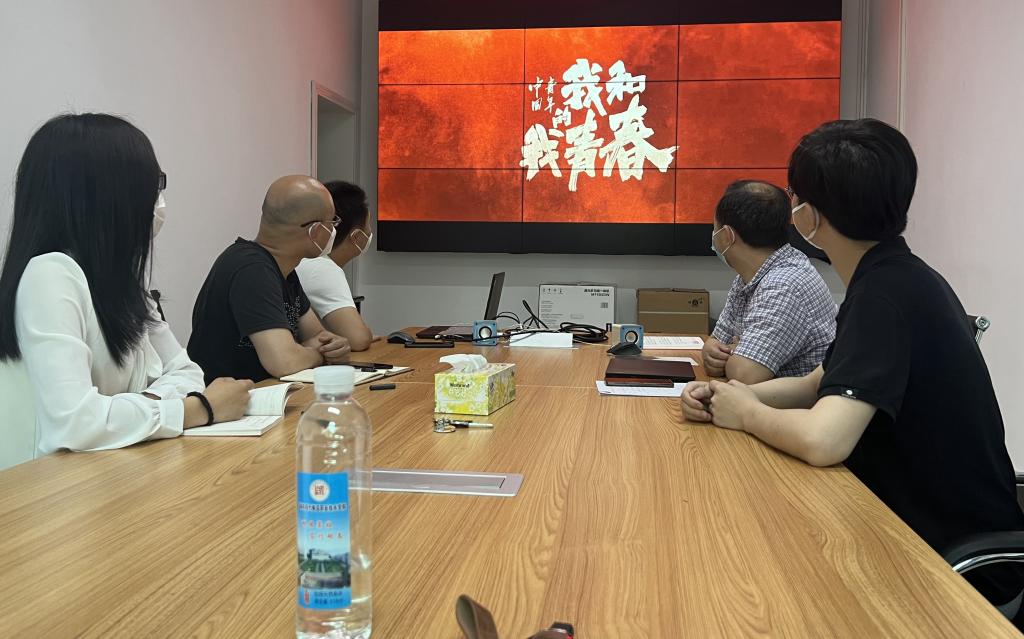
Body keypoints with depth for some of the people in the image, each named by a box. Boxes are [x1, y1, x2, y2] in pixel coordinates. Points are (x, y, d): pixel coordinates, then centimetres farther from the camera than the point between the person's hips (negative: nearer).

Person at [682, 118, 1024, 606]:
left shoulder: (887, 293, -25)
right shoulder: (892, 278, 6)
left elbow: (823, 440, -36)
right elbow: (823, 385, 15)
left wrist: (745, 413, -15)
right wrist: (728, 395, -2)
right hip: (920, 526, 8)